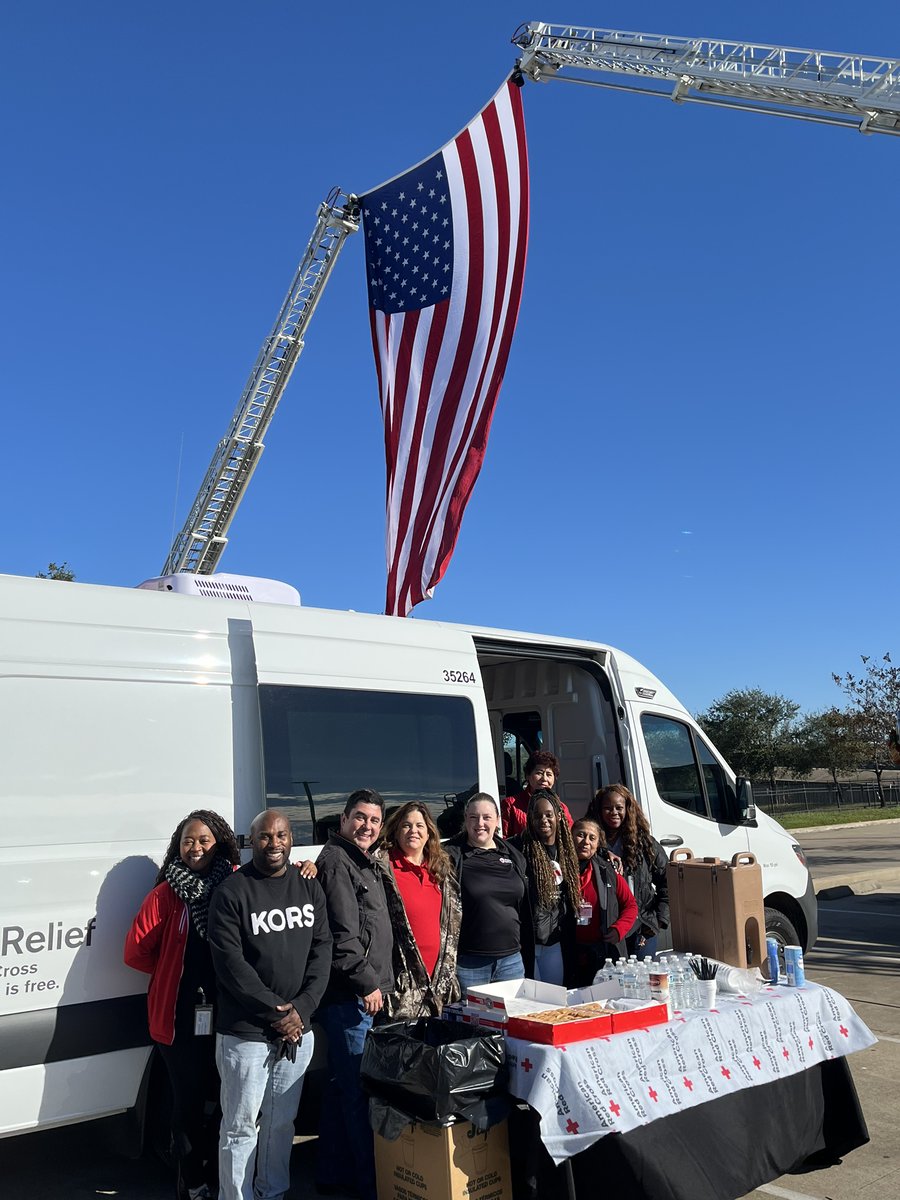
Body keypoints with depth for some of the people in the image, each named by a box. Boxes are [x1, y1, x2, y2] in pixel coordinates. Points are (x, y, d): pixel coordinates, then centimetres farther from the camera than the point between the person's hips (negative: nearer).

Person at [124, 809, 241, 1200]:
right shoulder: (166, 894, -3)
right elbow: (135, 952, -2)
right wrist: (176, 973, 4)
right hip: (180, 1017, -2)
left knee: (220, 1100, 11)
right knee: (189, 1102, 8)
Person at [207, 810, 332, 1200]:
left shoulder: (309, 887, 6)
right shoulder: (231, 892, -8)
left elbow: (322, 951, 4)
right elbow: (230, 963, -12)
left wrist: (301, 1008, -8)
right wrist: (274, 1011, -14)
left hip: (297, 1030, 4)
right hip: (245, 1033, -4)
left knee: (281, 1123, 15)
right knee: (242, 1127, 3)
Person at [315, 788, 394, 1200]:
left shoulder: (367, 864, 17)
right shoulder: (336, 863, -14)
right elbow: (341, 936, -20)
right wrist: (367, 984, -15)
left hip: (368, 993, 10)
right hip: (350, 997, -10)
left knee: (344, 1085, 17)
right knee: (360, 1091, -4)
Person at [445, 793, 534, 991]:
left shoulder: (513, 856, 10)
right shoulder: (452, 856, -5)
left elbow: (525, 912, 15)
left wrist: (528, 961, 14)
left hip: (511, 960, 5)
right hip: (468, 963, -4)